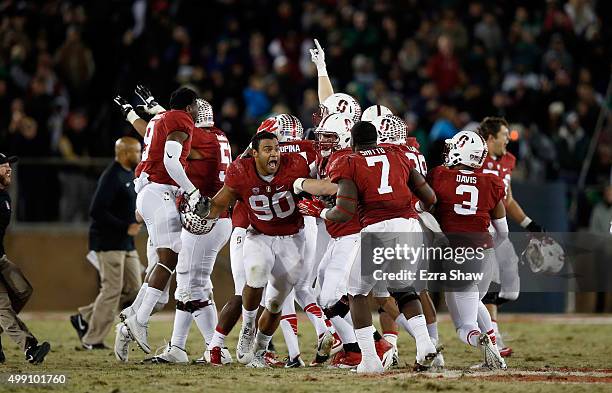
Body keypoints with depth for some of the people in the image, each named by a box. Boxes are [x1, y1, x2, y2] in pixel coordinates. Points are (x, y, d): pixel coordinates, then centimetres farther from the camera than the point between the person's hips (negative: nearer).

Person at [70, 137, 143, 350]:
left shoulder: (130, 174, 14)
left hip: (126, 243, 10)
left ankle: (84, 318, 18)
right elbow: (97, 211, -23)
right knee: (112, 290, -8)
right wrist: (125, 227, -21)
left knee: (133, 289, 8)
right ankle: (92, 339, 1)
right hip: (109, 242, -10)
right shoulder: (112, 177, -17)